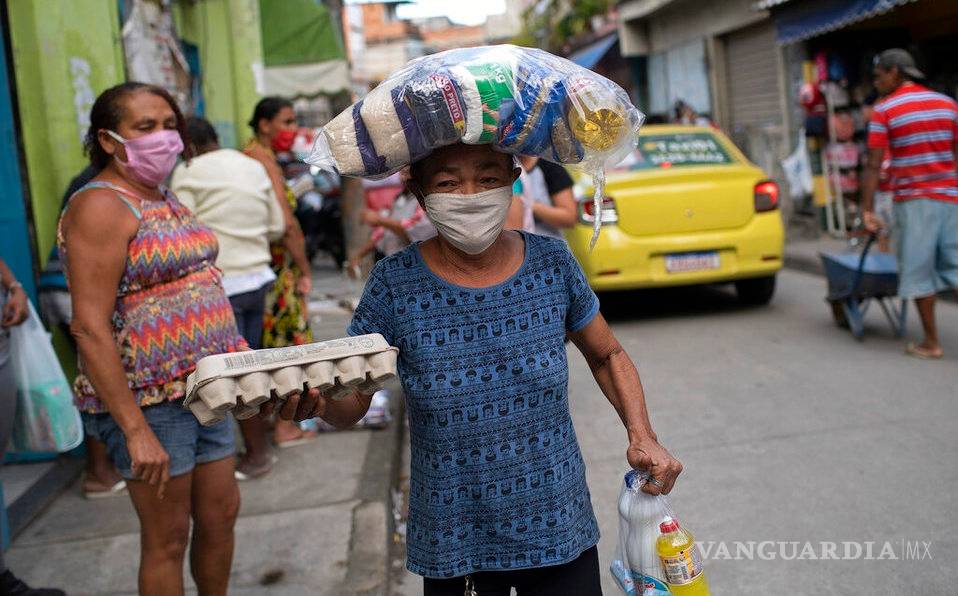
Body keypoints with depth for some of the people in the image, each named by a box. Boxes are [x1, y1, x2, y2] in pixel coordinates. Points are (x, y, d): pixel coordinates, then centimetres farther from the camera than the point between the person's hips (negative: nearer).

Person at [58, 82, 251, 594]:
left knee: (221, 513, 17)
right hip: (149, 399, -8)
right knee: (167, 540, 5)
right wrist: (136, 430, -25)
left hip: (202, 388, 8)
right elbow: (90, 328, -22)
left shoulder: (165, 199, 12)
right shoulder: (101, 206, -16)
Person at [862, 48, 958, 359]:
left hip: (913, 200, -4)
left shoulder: (884, 110, -4)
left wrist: (867, 210, -6)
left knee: (918, 271, 4)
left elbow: (873, 166, -8)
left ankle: (931, 343, 9)